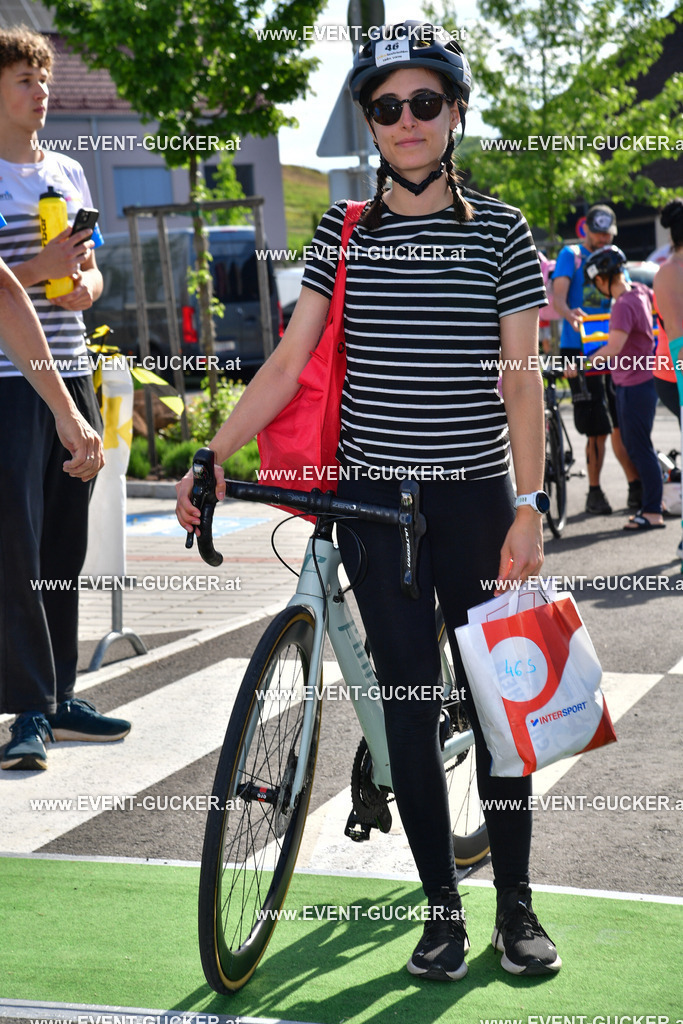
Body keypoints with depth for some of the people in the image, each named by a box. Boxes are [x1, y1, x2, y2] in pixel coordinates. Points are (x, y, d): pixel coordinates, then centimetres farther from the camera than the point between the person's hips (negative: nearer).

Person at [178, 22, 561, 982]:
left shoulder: (499, 229, 0)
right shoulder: (344, 232, 4)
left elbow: (520, 378, -3)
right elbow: (288, 363, 1)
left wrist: (529, 506, -10)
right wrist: (208, 457, -8)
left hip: (475, 495, -1)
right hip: (375, 496, 1)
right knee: (409, 702, 3)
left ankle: (516, 905, 18)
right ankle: (442, 907, 14)